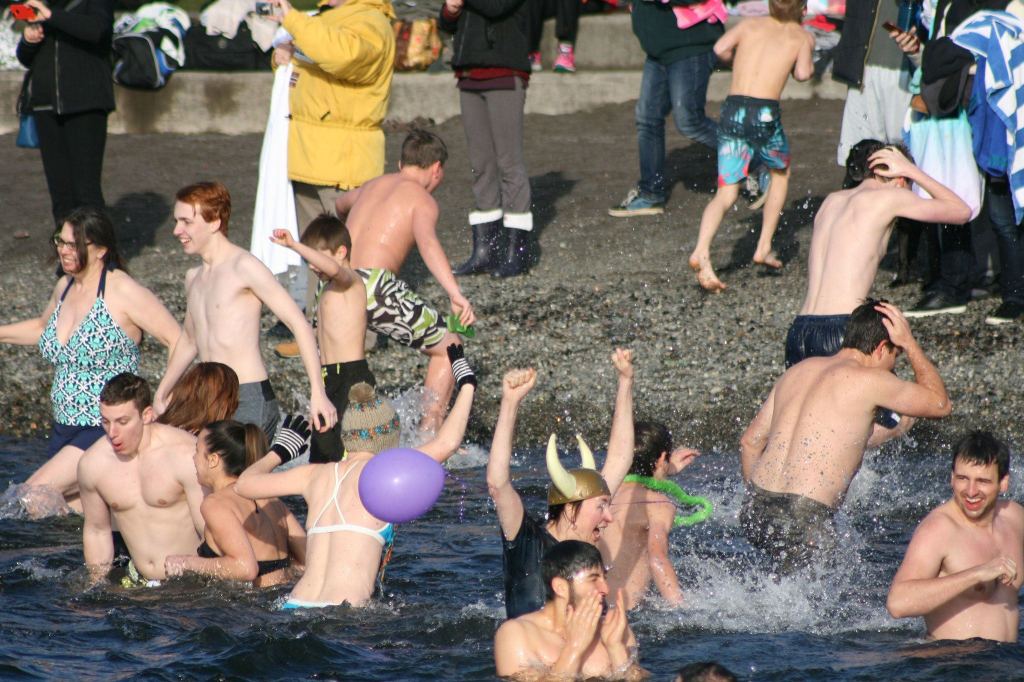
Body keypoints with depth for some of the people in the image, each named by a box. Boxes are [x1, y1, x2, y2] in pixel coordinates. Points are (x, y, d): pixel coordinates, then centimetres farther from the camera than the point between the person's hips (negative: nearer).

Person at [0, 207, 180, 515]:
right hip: (64, 429, 9)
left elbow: (180, 343, -15)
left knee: (34, 498, -19)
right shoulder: (65, 287, 9)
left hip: (108, 431, -9)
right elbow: (44, 327, 32)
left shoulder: (123, 291, -14)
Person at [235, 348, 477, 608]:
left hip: (295, 607, 6)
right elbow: (445, 444, -4)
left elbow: (244, 484, 26)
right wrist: (467, 384, 9)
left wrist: (279, 452, 44)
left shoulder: (317, 475, 18)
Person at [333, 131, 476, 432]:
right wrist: (456, 294, -29)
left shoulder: (372, 186, 26)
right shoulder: (422, 200, 6)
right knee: (448, 347, 10)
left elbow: (340, 205, 51)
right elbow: (426, 241, -17)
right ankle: (429, 436, 2)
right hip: (374, 286, -6)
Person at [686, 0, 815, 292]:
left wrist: (740, 62, 20)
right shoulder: (802, 36, 10)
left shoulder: (750, 24, 16)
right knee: (781, 173, 27)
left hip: (733, 111, 2)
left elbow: (720, 48, 0)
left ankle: (702, 250, -22)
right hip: (765, 113, -2)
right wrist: (808, 66, 16)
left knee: (726, 193, 4)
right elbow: (802, 72, -7)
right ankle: (764, 247, 22)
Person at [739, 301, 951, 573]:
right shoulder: (869, 380, -4)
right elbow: (940, 404, 10)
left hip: (755, 510, 8)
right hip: (802, 521, -8)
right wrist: (910, 343, 18)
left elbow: (750, 442, 21)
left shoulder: (798, 371, 16)